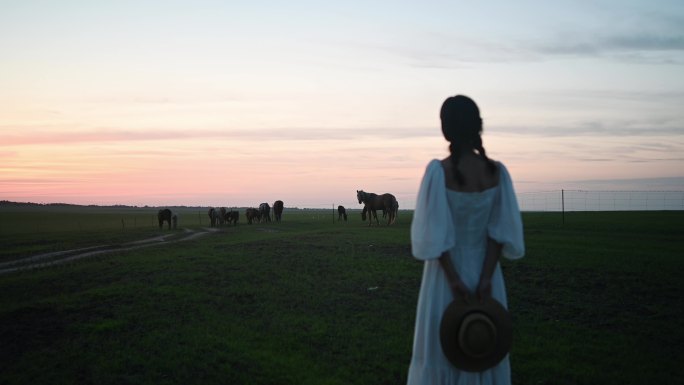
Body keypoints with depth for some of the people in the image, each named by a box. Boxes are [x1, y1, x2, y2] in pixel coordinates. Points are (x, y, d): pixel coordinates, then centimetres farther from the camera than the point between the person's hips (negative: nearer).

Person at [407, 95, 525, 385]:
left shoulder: (438, 170, -14)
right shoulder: (497, 171, -5)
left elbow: (435, 231, -17)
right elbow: (501, 229, -8)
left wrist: (453, 279, -13)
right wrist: (486, 278, -10)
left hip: (445, 274, -3)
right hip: (485, 273, 3)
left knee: (440, 355, 11)